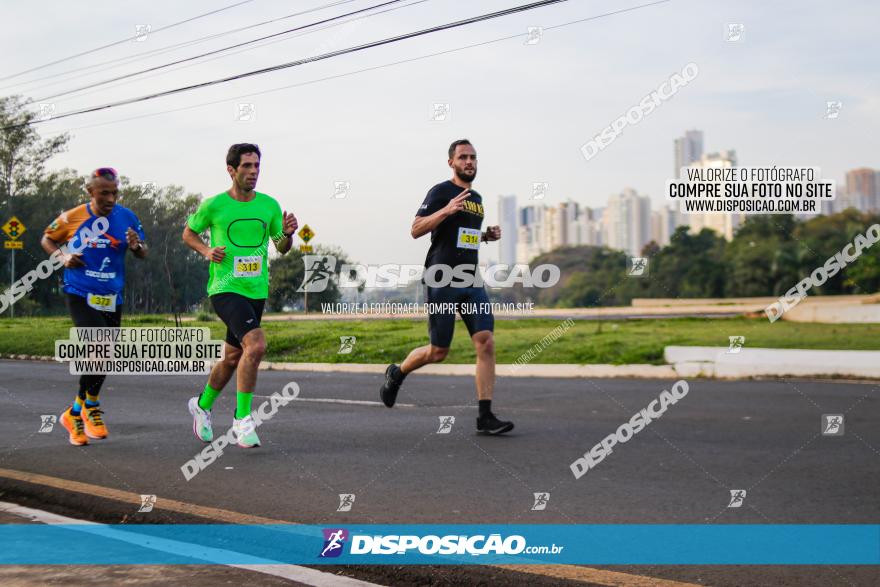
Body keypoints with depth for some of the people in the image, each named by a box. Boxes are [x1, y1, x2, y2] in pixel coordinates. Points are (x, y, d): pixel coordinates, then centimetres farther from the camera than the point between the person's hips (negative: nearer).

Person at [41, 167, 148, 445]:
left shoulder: (126, 217, -2)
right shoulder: (72, 218, -6)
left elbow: (143, 254, 5)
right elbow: (47, 239, 11)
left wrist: (137, 246, -19)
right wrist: (62, 255, -9)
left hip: (112, 298, 4)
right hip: (80, 295, -4)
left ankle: (76, 412, 33)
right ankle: (90, 407, 1)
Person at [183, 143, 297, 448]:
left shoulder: (269, 205, 5)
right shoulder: (214, 205, -5)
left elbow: (282, 248, 13)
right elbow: (188, 233, 10)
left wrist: (287, 234, -9)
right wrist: (206, 250, -9)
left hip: (257, 291, 6)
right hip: (225, 288, -6)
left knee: (233, 357, 16)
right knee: (256, 345, -25)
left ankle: (202, 404, 42)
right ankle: (242, 418, -13)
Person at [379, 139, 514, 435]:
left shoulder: (477, 198, 19)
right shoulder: (441, 191, -5)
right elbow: (415, 230, -13)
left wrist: (487, 236, 13)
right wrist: (446, 210, -25)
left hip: (471, 282, 6)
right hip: (441, 281, -6)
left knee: (486, 342, -9)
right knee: (439, 351, 1)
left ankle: (485, 417, -9)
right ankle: (396, 373, 31)